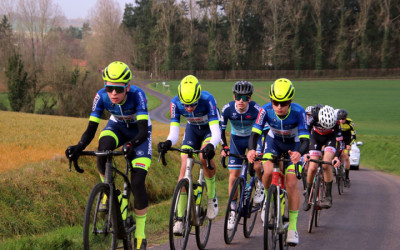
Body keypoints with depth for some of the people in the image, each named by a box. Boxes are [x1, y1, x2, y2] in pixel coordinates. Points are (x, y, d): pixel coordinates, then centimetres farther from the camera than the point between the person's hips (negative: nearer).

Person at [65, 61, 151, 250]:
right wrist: (79, 147, -44)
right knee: (103, 149, -35)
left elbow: (143, 131, -40)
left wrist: (131, 145, -60)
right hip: (117, 126, 2)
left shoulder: (137, 95, -35)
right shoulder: (102, 96, -27)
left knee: (137, 182, -15)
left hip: (138, 131, -2)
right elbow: (91, 129, -25)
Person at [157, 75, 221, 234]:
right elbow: (174, 132, -27)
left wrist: (211, 146, -61)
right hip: (192, 129, 3)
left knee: (205, 157, -32)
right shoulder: (176, 103, -27)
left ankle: (212, 196, -6)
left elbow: (216, 132, -40)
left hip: (210, 128, -3)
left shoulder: (207, 100, -36)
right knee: (184, 167, -13)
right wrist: (168, 143, -50)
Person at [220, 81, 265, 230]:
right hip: (236, 140, 2)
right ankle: (233, 209, 7)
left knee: (257, 165, -29)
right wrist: (224, 147, -20)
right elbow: (221, 129, -10)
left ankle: (260, 184, 4)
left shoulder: (256, 109, -28)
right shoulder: (228, 109, -22)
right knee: (234, 175, -4)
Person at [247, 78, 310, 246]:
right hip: (274, 141, 2)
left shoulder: (298, 112, -33)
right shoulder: (266, 110, -28)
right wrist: (251, 149, -52)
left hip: (293, 144, -2)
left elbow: (305, 140, -37)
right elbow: (255, 133, -30)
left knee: (292, 183, -13)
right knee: (268, 171, -25)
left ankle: (292, 227, -7)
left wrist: (299, 153, -59)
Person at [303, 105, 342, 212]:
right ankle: (308, 194, 10)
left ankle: (328, 197, -14)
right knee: (312, 168, -12)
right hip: (316, 136, 1)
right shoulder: (314, 117, -35)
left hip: (330, 138, -1)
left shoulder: (335, 121, -33)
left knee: (326, 165, -23)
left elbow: (339, 140, -27)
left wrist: (336, 156, -40)